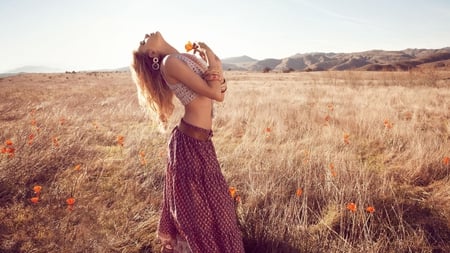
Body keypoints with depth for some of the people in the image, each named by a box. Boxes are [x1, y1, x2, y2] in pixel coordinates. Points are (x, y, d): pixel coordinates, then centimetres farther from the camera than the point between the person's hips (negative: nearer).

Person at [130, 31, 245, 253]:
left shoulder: (187, 58, 12)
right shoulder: (170, 62, -15)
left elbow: (220, 94, 9)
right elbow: (215, 94, -20)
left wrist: (213, 63, 2)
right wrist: (213, 64, -6)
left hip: (200, 140, 9)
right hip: (190, 142, -9)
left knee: (209, 201, 23)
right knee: (195, 207, 8)